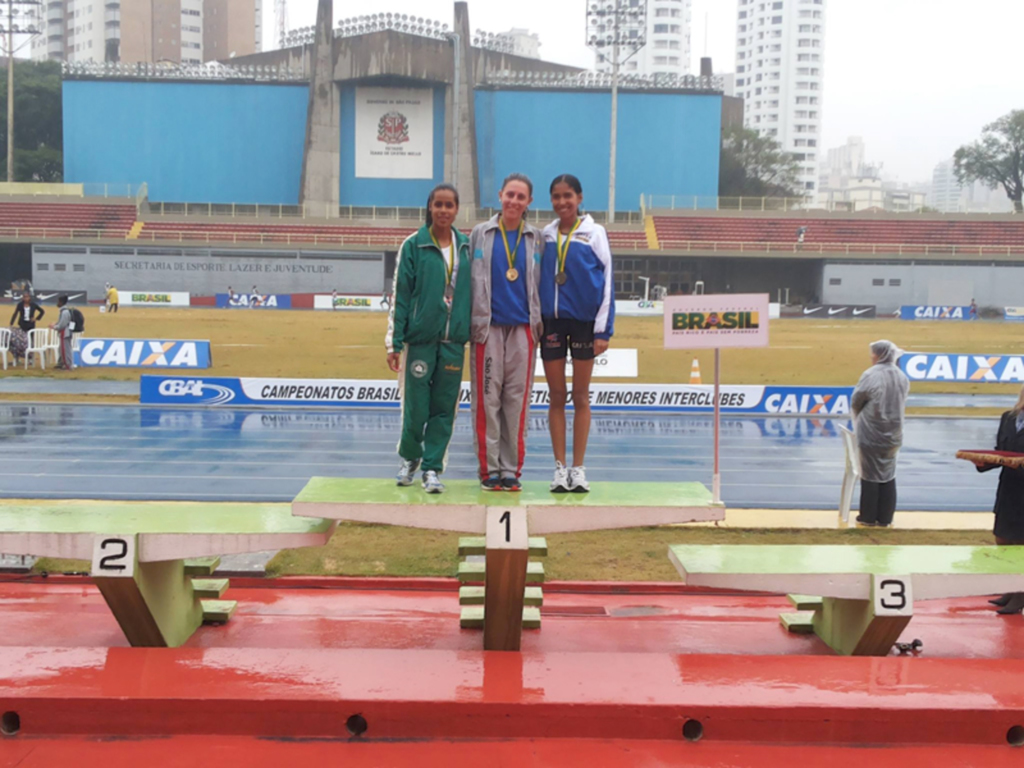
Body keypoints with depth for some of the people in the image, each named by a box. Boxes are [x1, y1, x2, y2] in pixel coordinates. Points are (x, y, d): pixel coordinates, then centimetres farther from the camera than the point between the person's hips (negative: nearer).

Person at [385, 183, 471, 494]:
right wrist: (394, 342, -6)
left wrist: (473, 332, 8)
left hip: (453, 341, 3)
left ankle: (433, 468, 15)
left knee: (444, 409, 4)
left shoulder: (465, 247, 9)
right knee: (415, 408, 1)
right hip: (419, 339, -3)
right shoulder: (413, 245, -2)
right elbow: (400, 295, -2)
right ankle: (409, 457, 26)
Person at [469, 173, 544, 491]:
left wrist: (539, 321, 4)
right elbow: (469, 279, 6)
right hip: (488, 327, -1)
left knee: (517, 400, 2)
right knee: (487, 399, -1)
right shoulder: (480, 234, 6)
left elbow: (541, 284, 12)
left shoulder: (536, 239, 9)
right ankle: (489, 468, 6)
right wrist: (472, 321, 1)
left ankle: (511, 469, 10)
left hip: (522, 328, 1)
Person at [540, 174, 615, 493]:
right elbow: (539, 279, 12)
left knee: (581, 397, 5)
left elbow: (606, 281, -2)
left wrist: (603, 330, -7)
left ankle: (578, 469, 12)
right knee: (556, 397, 5)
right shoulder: (546, 235, 7)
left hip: (584, 321, -2)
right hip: (552, 322, 2)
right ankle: (560, 468, 11)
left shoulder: (594, 233, -1)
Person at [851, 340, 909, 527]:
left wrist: (859, 418, 12)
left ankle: (869, 517, 11)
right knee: (888, 475, 12)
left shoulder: (871, 375, -15)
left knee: (870, 474, 5)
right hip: (893, 433, 5)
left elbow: (855, 401, -7)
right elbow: (902, 403, 7)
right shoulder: (902, 378, 2)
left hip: (871, 433, -5)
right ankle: (885, 518, 15)